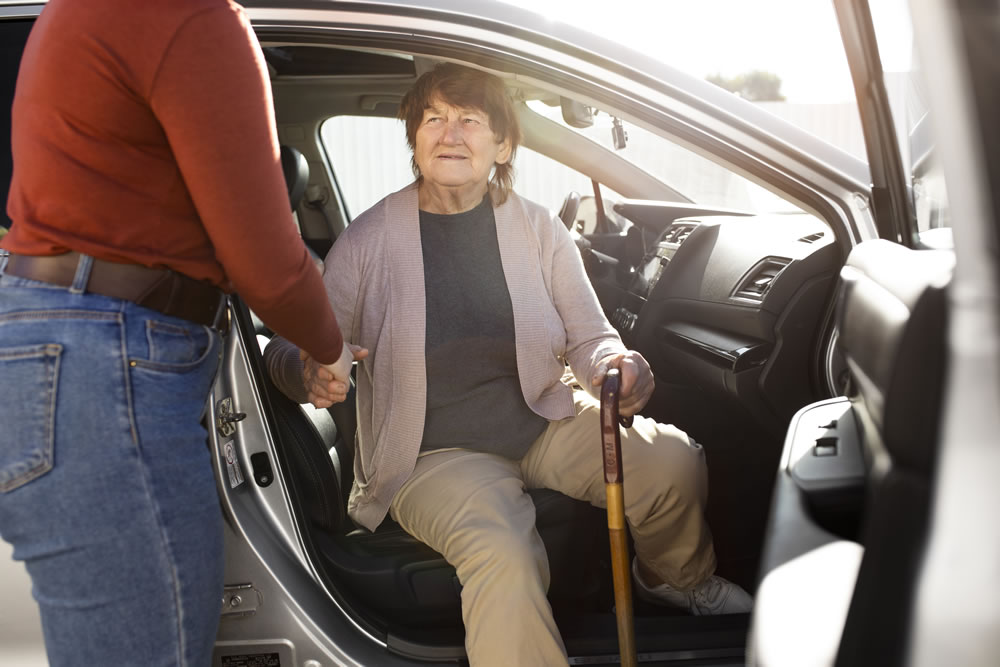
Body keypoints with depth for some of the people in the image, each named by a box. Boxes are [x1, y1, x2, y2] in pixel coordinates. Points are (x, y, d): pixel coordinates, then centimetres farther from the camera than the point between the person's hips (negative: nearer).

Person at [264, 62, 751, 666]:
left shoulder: (539, 229, 1)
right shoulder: (369, 239, -6)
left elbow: (591, 339, 4)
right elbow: (289, 345, -2)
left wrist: (618, 368, -21)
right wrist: (306, 372, -27)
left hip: (544, 424, 4)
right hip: (436, 452, -3)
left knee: (673, 459, -17)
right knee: (503, 555, -35)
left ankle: (677, 578, 17)